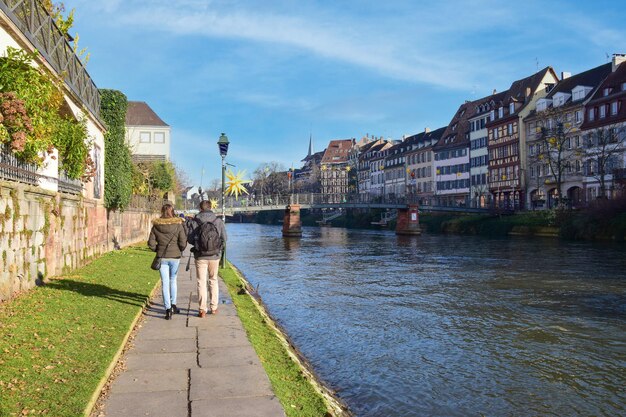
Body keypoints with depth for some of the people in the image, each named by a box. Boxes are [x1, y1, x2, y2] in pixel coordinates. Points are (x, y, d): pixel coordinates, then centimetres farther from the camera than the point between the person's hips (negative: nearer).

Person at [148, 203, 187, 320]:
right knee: (173, 280, 19)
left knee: (165, 283, 4)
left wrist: (157, 250, 14)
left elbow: (151, 243, -3)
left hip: (162, 257, 0)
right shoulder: (178, 225, -7)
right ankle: (173, 304, 21)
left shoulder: (156, 226, -3)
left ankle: (168, 309, 0)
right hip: (175, 257, 0)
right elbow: (183, 243, -9)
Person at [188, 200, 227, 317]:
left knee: (201, 282, 6)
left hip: (200, 256, -1)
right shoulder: (219, 221, -4)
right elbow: (224, 238, -2)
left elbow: (190, 239, -5)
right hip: (215, 256, 1)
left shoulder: (194, 222, -6)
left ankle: (202, 310, 4)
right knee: (213, 280, 17)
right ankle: (214, 307, 19)